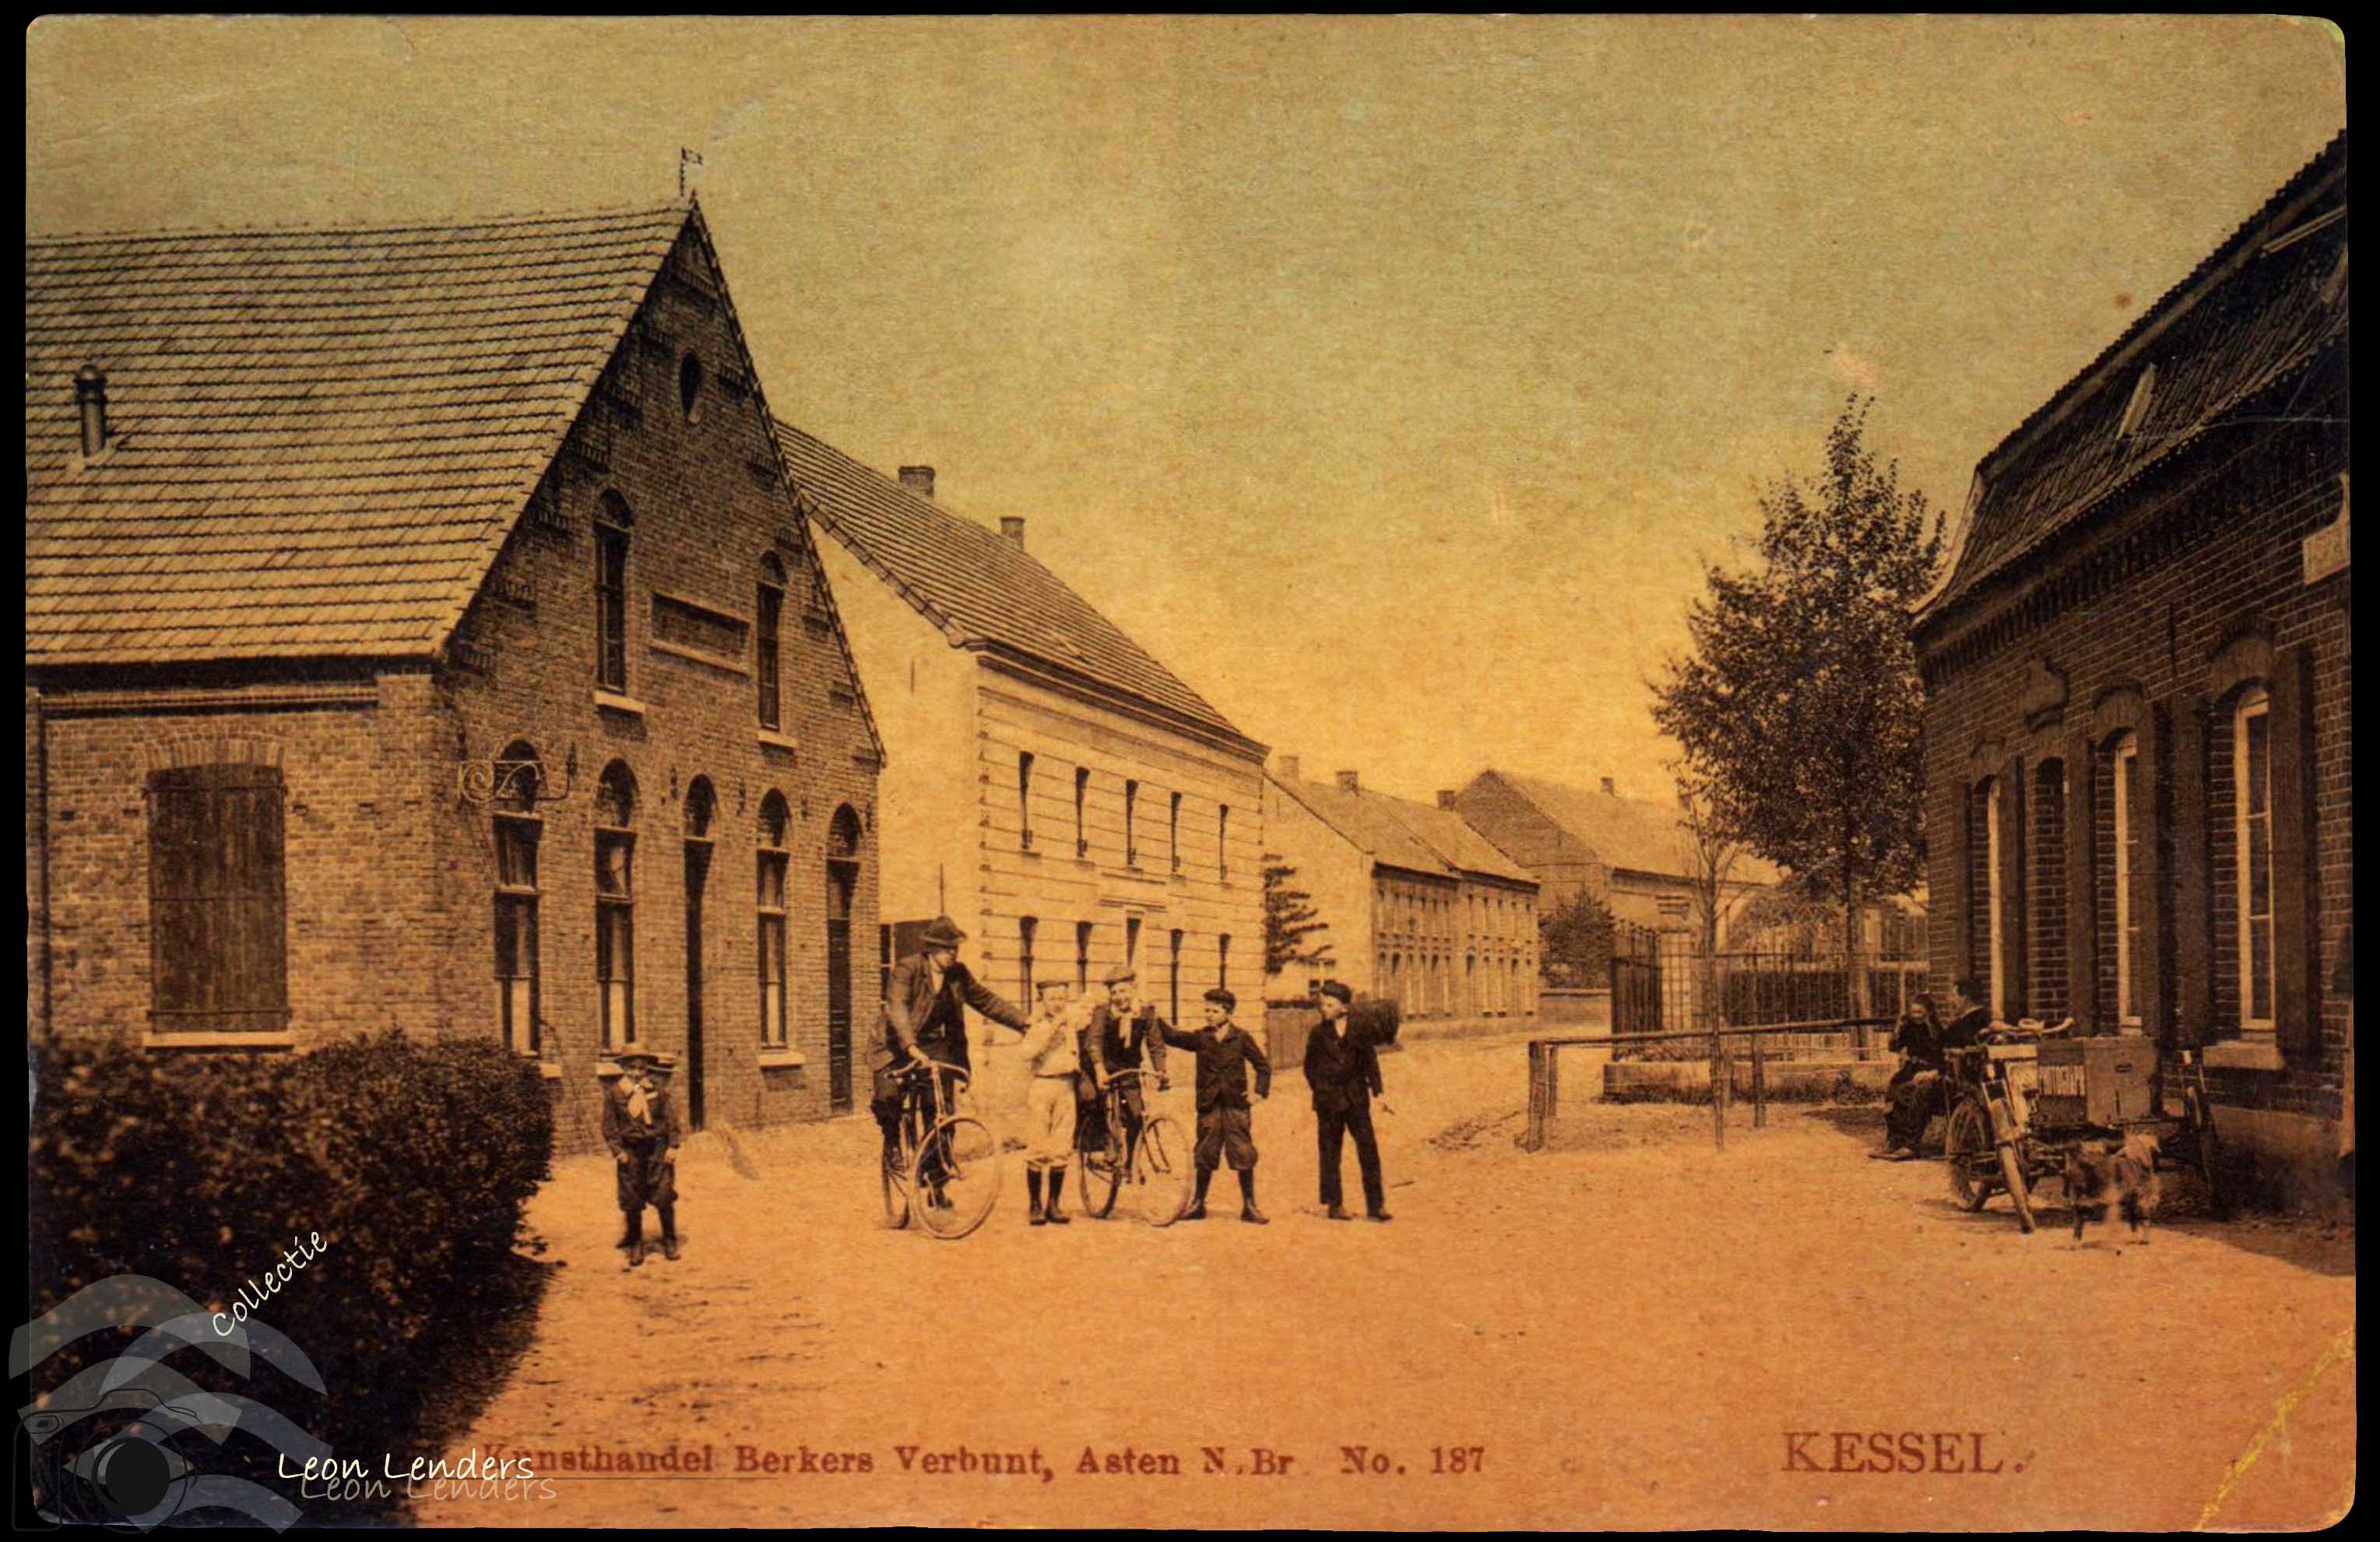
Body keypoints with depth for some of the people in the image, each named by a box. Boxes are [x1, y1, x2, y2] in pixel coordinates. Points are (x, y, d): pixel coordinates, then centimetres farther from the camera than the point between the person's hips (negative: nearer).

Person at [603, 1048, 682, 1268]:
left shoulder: (658, 1090, 2)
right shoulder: (614, 1094, 0)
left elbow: (671, 1118, 5)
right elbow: (609, 1126, 2)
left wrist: (673, 1146, -3)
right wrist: (617, 1150, -8)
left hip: (657, 1148, 0)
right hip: (630, 1151, 0)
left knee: (664, 1197, 0)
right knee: (632, 1201, 4)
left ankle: (670, 1241, 15)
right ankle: (635, 1245, 17)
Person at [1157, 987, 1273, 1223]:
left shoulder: (1241, 1038, 1)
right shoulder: (1200, 1038, 7)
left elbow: (1262, 1065, 6)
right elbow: (1172, 1036, -1)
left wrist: (1261, 1091, -4)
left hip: (1236, 1104, -2)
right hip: (1209, 1105, 2)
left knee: (1244, 1155, -2)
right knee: (1205, 1156, 7)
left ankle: (1249, 1206, 6)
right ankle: (1198, 1204, 19)